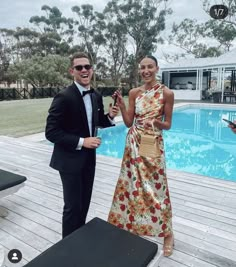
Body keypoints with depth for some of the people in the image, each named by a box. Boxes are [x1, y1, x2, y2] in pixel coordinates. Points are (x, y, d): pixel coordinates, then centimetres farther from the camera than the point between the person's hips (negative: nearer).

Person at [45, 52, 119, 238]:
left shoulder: (96, 96, 3)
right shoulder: (64, 97, -19)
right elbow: (51, 132, -20)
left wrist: (110, 116, -6)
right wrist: (81, 141, -25)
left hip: (89, 157, 7)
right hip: (70, 159, -7)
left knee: (85, 203, 20)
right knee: (73, 206, 5)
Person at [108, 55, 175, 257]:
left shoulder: (166, 93, -6)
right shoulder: (134, 92, 4)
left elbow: (168, 124, -3)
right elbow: (128, 122, 3)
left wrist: (157, 123, -23)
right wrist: (121, 104, -10)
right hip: (134, 143, 4)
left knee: (155, 186, 4)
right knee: (132, 184, 12)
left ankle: (167, 233, 25)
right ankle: (131, 224, 35)